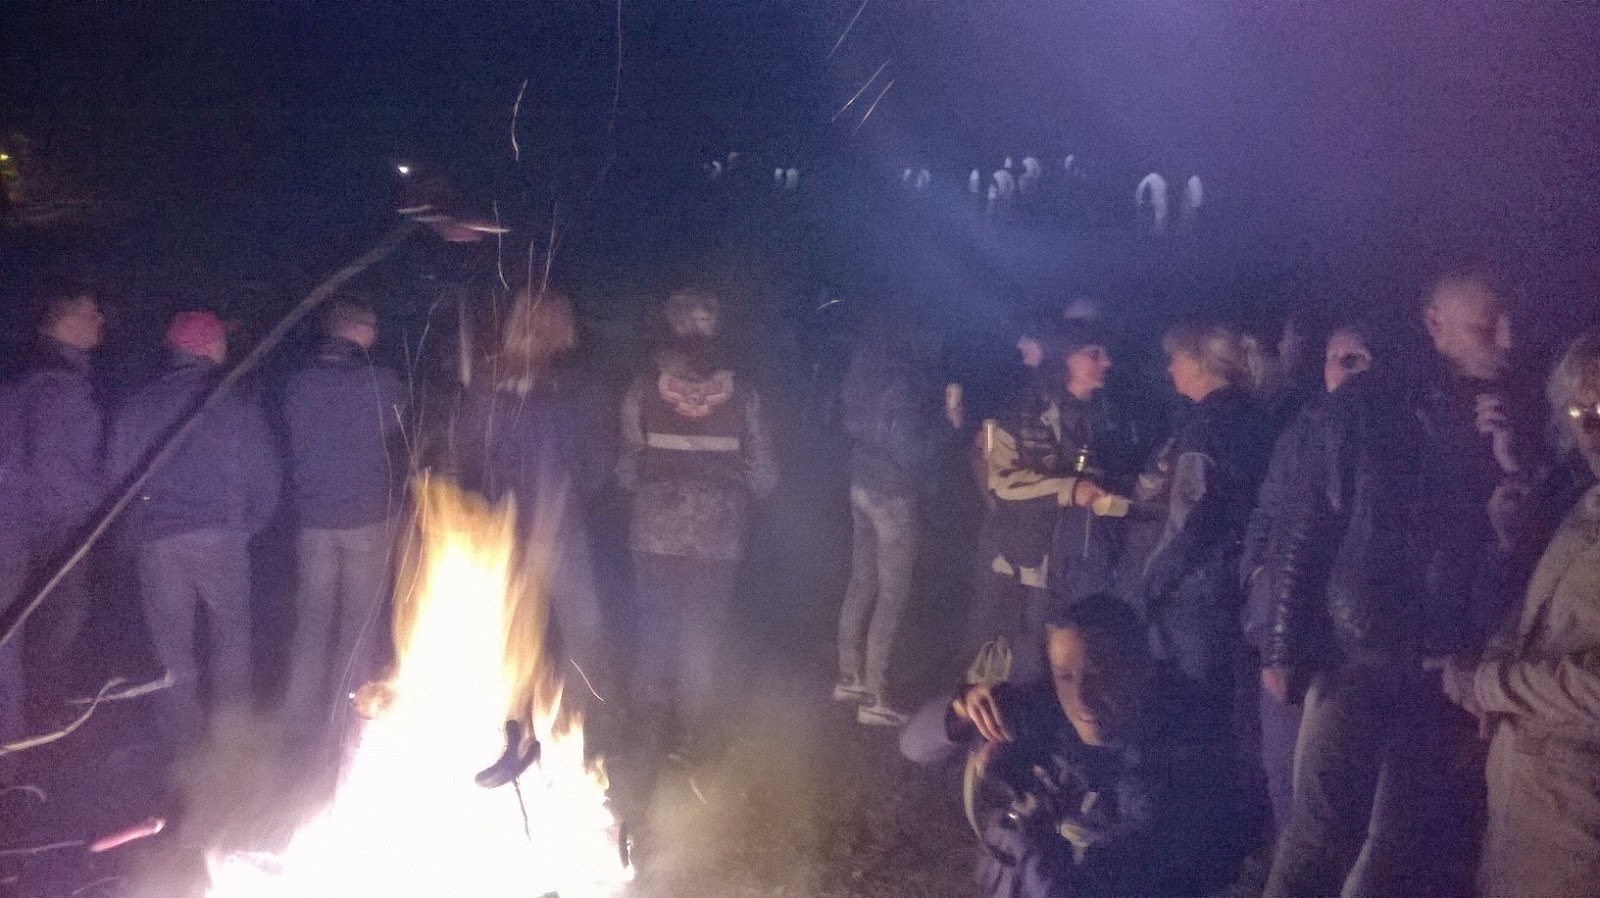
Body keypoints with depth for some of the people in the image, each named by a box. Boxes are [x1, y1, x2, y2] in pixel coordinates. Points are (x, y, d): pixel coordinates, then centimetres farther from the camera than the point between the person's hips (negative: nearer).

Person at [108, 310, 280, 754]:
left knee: (172, 646, 10)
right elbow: (265, 477, -3)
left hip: (156, 539, 3)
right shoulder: (236, 404, -4)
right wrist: (248, 526, 12)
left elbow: (117, 474, 9)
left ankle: (185, 743, 16)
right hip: (221, 535, -2)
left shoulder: (137, 406, 5)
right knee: (230, 634, 11)